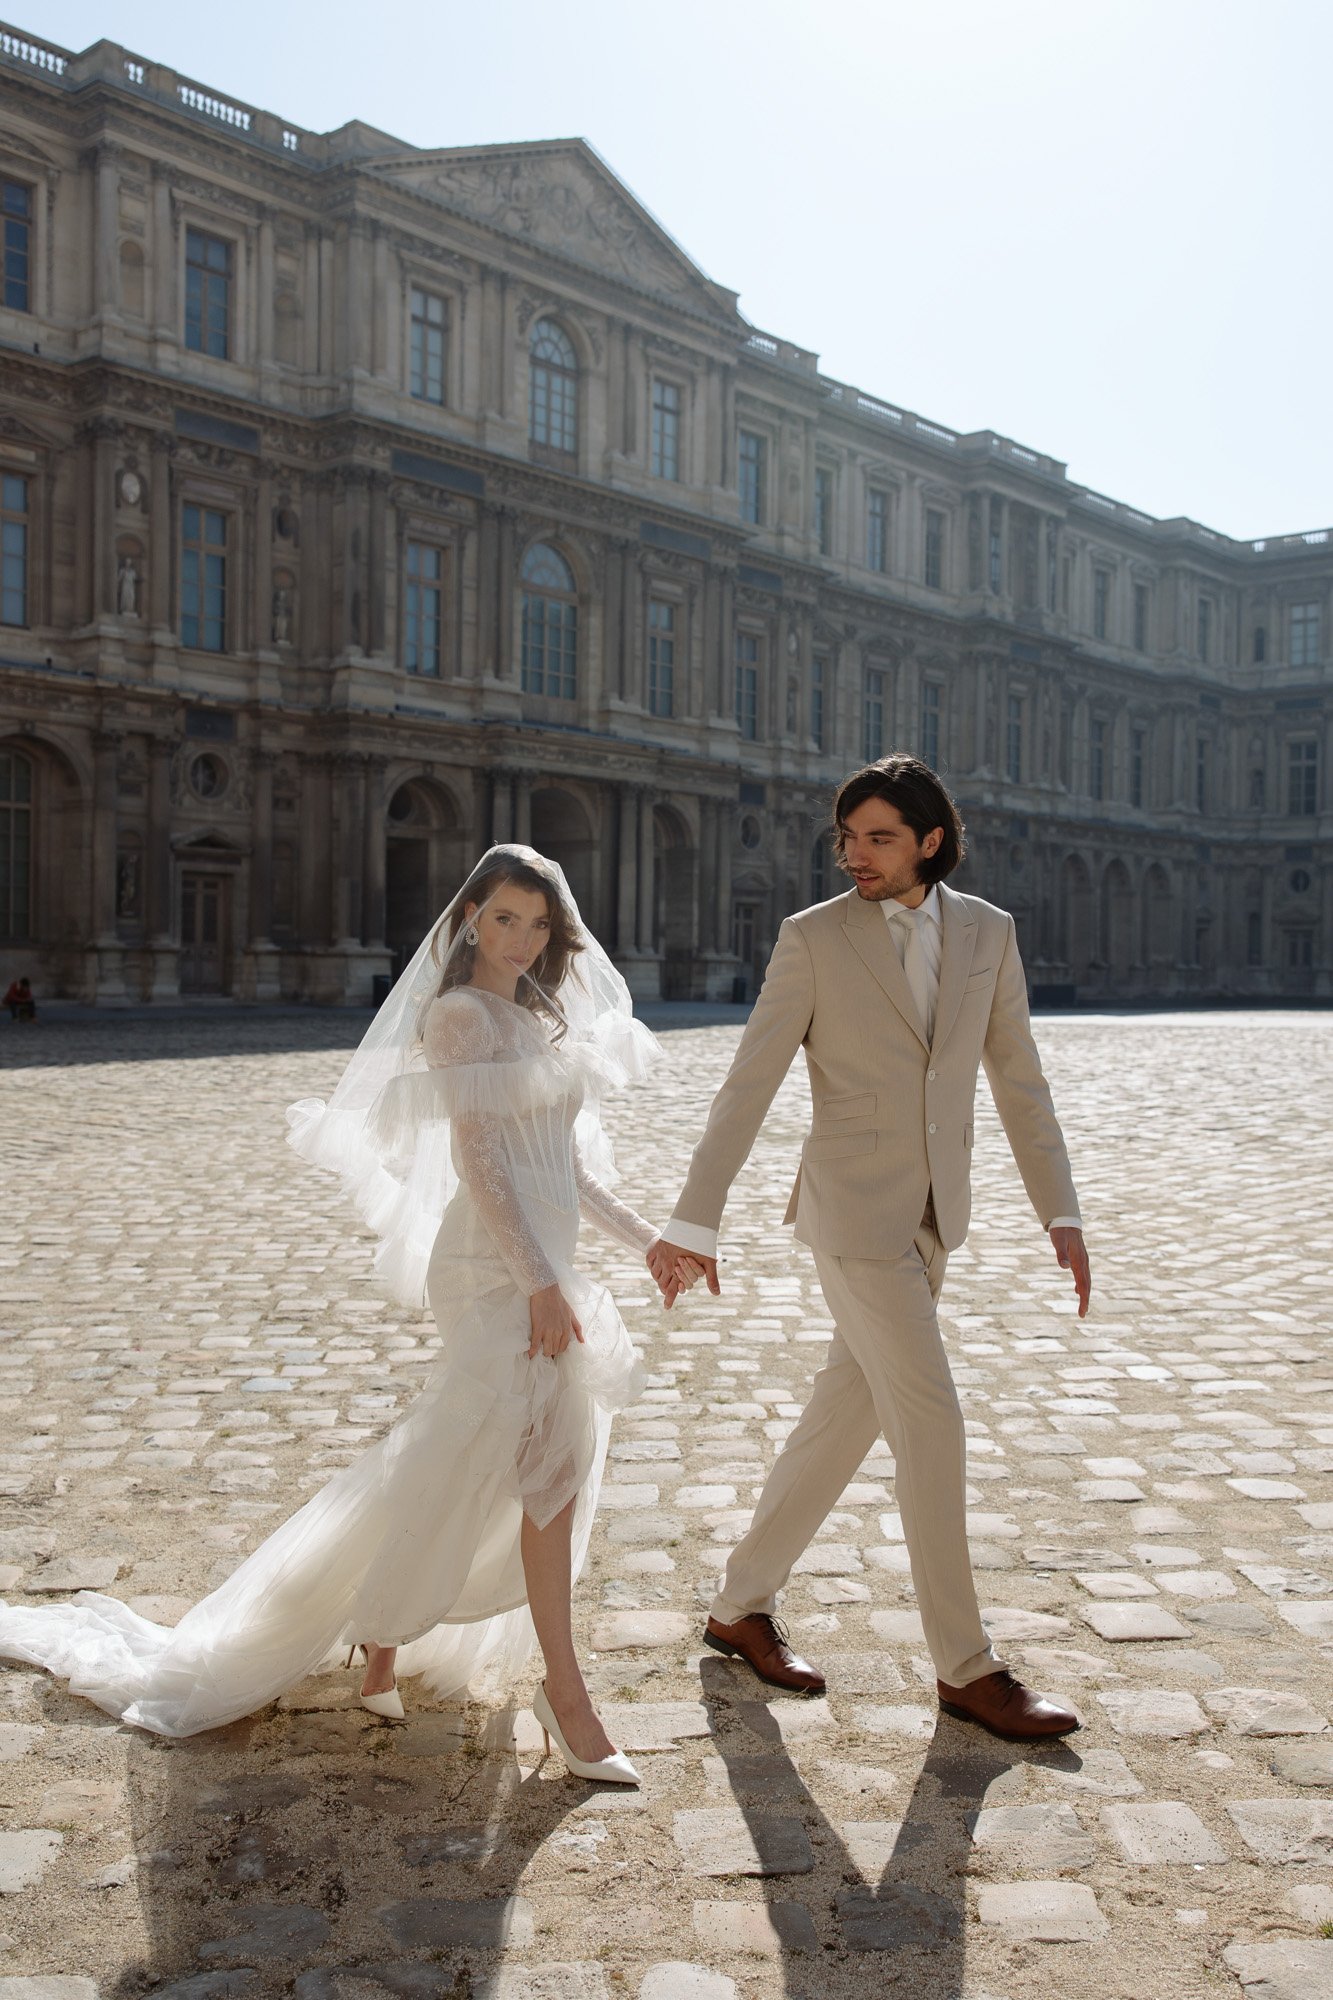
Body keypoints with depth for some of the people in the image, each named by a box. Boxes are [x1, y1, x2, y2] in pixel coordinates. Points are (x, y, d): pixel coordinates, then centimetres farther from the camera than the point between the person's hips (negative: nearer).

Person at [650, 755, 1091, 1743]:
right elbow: (748, 1087, -9)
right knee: (931, 1427, -5)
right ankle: (967, 1667, 10)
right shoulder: (813, 938, -8)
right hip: (853, 1213, -5)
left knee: (847, 1417, 12)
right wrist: (693, 1224, -12)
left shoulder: (988, 931, 5)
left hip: (931, 1215, 6)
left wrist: (1061, 1213, 5)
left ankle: (743, 1608, 28)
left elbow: (1019, 1080, 9)